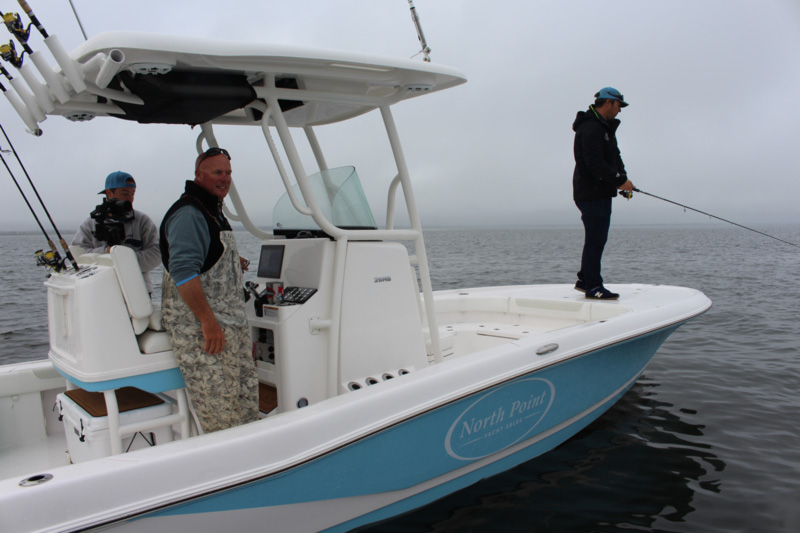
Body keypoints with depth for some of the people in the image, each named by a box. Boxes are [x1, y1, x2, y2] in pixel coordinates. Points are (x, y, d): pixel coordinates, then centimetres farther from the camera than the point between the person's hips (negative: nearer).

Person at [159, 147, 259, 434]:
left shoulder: (213, 211, 18)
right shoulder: (188, 213, -15)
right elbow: (183, 271, -26)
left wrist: (231, 261, 27)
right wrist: (208, 321, -27)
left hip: (229, 324, 10)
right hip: (199, 327, -10)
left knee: (246, 391, 13)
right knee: (218, 407, -6)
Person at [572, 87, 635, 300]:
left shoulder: (606, 127, 20)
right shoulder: (591, 129, -15)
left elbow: (614, 157, 21)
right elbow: (595, 164, -24)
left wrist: (622, 178, 5)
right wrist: (620, 180, -19)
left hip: (602, 193, 11)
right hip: (592, 193, -11)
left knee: (597, 239, 15)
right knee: (595, 240, -7)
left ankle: (585, 280, 25)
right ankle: (592, 286, -1)